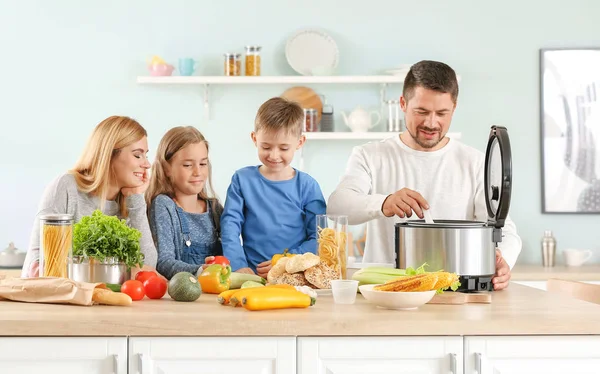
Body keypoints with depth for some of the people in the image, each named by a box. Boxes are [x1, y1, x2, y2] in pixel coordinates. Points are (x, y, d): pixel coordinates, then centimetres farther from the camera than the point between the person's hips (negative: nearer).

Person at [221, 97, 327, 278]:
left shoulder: (307, 186, 5)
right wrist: (238, 265, -12)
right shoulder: (242, 179, 8)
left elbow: (319, 238, 1)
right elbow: (230, 224, 2)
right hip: (252, 276, 1)